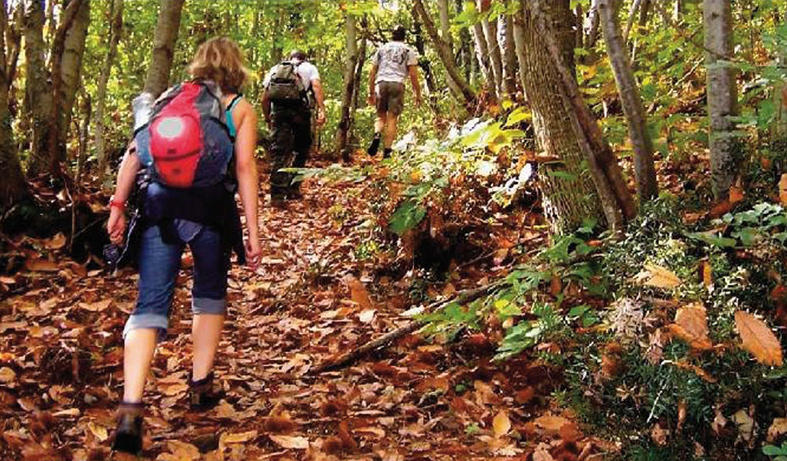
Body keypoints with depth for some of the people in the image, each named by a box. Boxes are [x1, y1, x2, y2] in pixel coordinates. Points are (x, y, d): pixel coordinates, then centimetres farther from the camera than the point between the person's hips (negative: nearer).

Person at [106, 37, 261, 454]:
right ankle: (201, 385, 24)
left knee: (150, 305, -1)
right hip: (210, 207, -2)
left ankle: (130, 408, -16)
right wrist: (252, 231, -2)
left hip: (158, 204, 2)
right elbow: (245, 168, -1)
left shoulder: (167, 98, 19)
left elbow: (133, 154, 8)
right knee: (210, 294, 22)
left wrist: (118, 205, 7)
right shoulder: (240, 108, 9)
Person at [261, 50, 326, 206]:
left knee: (279, 151, 1)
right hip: (299, 109, -2)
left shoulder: (275, 69, 26)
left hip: (278, 110, 2)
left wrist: (267, 117, 25)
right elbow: (316, 87, -1)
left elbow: (265, 97, 18)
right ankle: (292, 188, 14)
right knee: (301, 149, 16)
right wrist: (322, 110, -9)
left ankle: (277, 194, -8)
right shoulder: (309, 67, 18)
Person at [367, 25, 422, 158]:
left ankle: (377, 136, -16)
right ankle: (387, 150, -7)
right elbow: (413, 75, 2)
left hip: (381, 83, 2)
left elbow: (372, 73, 17)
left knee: (381, 116, 13)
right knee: (392, 119, -1)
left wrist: (371, 92, 22)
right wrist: (418, 94, 6)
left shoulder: (381, 49, 20)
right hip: (397, 84, -2)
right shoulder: (409, 51, 11)